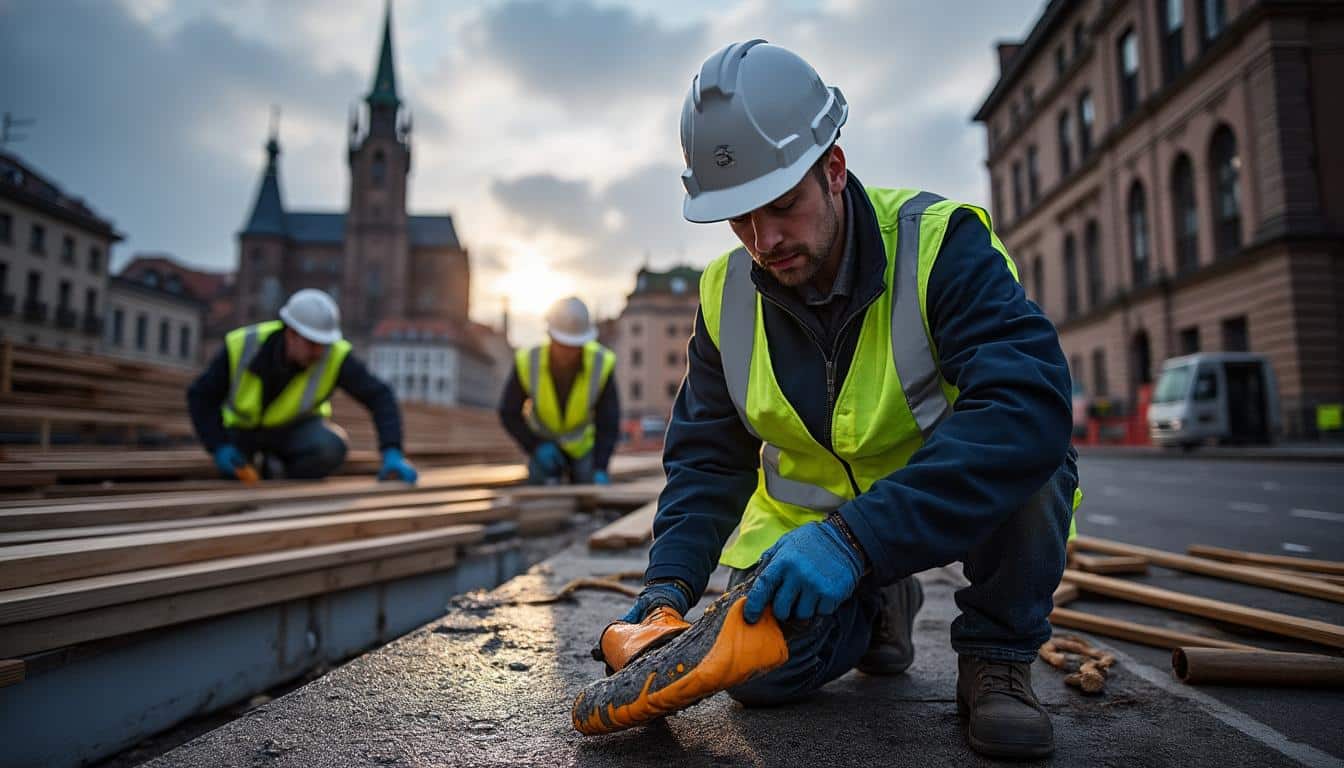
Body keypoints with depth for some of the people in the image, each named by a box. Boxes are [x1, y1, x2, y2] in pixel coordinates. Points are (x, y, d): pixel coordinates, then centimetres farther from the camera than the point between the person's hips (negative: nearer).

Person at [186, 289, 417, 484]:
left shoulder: (335, 354, -32)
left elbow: (380, 398, -31)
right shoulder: (243, 345, -30)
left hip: (295, 427, -1)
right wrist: (219, 448, -31)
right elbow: (200, 396, -17)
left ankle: (277, 470, 0)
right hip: (245, 426, 1)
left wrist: (392, 453, -45)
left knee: (329, 450, -33)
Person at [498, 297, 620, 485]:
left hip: (583, 444, 0)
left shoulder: (602, 363, -35)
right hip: (543, 442, 0)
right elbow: (509, 413, -18)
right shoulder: (527, 361, -33)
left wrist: (600, 470, -40)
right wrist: (537, 446, -32)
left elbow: (608, 422, -28)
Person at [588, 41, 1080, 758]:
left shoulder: (938, 243, -25)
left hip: (955, 501, -3)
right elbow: (706, 456, -3)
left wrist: (854, 536, -48)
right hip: (805, 512, 4)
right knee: (759, 676, -13)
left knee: (1026, 447, -34)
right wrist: (669, 584, -19)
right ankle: (883, 604, 18)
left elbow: (1031, 401, -40)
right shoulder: (728, 296, -10)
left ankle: (997, 653, -8)